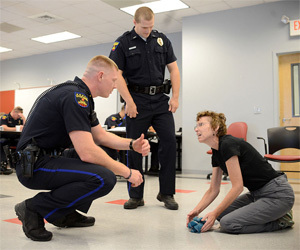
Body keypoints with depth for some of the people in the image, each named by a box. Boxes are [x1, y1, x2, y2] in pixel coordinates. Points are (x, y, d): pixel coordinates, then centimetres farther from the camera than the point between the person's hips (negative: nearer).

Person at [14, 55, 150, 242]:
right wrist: (128, 173, -16)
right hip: (34, 165, -11)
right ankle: (35, 208, -9)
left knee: (104, 156, 17)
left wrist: (132, 144, 3)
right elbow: (87, 152, -27)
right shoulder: (74, 96, -20)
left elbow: (101, 135, 19)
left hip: (48, 157, 11)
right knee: (105, 178, -25)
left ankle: (66, 212, 14)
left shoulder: (82, 96, 12)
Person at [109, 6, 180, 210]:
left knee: (170, 141, -6)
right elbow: (117, 74, -6)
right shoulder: (123, 43, 0)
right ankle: (136, 195, 13)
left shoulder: (162, 40, 9)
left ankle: (166, 193, 7)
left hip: (160, 99, 3)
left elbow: (173, 69, 9)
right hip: (137, 100, -2)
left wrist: (175, 97, -1)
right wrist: (129, 101, -14)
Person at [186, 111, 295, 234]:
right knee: (222, 214, 7)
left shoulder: (228, 144, -20)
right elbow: (213, 190, 13)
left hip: (277, 194, -10)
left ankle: (281, 220, 0)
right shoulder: (216, 153, 8)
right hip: (257, 194, 10)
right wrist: (196, 210, 0)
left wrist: (214, 213, -16)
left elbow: (237, 187, -21)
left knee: (228, 224, -18)